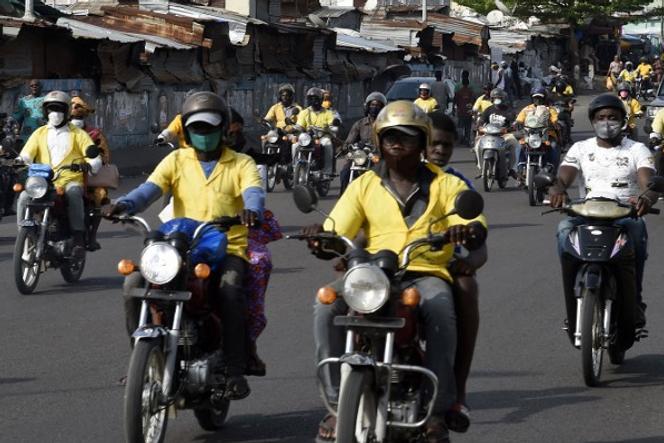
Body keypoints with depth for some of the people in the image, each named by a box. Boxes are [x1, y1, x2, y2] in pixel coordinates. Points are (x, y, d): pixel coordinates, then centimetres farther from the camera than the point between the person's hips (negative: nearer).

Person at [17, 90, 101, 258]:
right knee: (24, 198, -27)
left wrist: (88, 166, -22)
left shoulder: (77, 134, 12)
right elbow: (26, 155, 7)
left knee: (73, 192, -38)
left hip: (70, 181, -2)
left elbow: (96, 159, 2)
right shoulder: (40, 133, 19)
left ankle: (79, 239, -38)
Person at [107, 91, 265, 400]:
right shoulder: (176, 161, 14)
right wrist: (126, 204, -27)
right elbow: (151, 188, -3)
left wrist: (251, 209, -38)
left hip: (228, 249, -3)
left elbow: (253, 190, -12)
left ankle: (236, 371, -24)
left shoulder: (240, 164, 10)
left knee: (231, 292, -34)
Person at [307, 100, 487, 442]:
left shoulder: (446, 185, 12)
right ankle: (337, 402, -21)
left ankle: (438, 408, -27)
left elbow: (477, 231, -2)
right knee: (327, 307, -29)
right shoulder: (364, 186, 17)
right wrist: (320, 236, -20)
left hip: (426, 274, -2)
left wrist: (468, 230, -28)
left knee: (440, 310, -38)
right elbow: (336, 233, 6)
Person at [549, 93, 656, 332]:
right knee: (565, 228, -32)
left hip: (625, 214, -2)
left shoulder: (637, 150, 9)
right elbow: (562, 178, 0)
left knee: (636, 228, -37)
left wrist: (646, 198, -36)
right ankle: (573, 310, -28)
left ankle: (635, 301, -29)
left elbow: (649, 184, -9)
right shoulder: (581, 148, 15)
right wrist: (557, 189, -29)